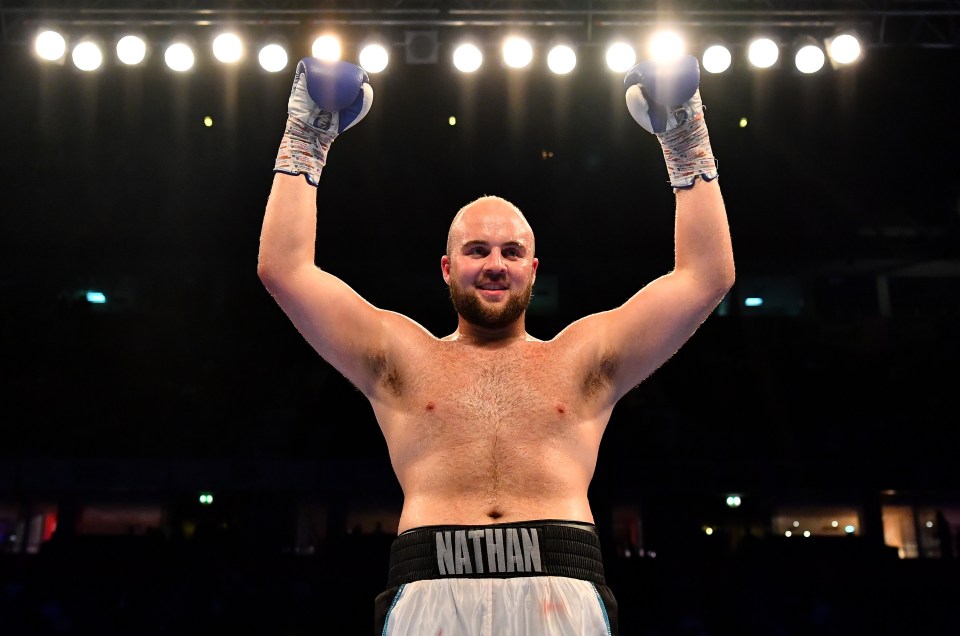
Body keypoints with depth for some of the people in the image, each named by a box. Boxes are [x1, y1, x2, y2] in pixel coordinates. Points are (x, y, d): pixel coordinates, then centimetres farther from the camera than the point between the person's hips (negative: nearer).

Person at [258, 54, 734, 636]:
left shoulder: (581, 358, 19)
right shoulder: (404, 357, 18)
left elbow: (708, 276, 17)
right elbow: (284, 269, 14)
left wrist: (687, 145, 17)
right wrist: (304, 141, 16)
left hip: (561, 586, 1)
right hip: (432, 586, 0)